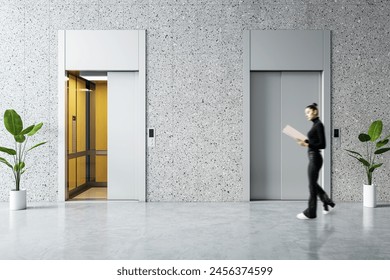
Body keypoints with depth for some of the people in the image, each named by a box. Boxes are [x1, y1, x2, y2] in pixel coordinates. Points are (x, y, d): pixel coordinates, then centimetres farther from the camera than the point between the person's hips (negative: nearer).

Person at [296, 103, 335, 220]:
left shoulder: (319, 125, -14)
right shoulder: (315, 125, 13)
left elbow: (322, 144, -19)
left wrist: (307, 144, -24)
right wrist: (304, 141, 13)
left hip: (315, 158, -10)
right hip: (313, 157, 10)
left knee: (312, 184, -1)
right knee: (313, 183, 18)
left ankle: (310, 213, 9)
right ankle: (328, 202, 29)